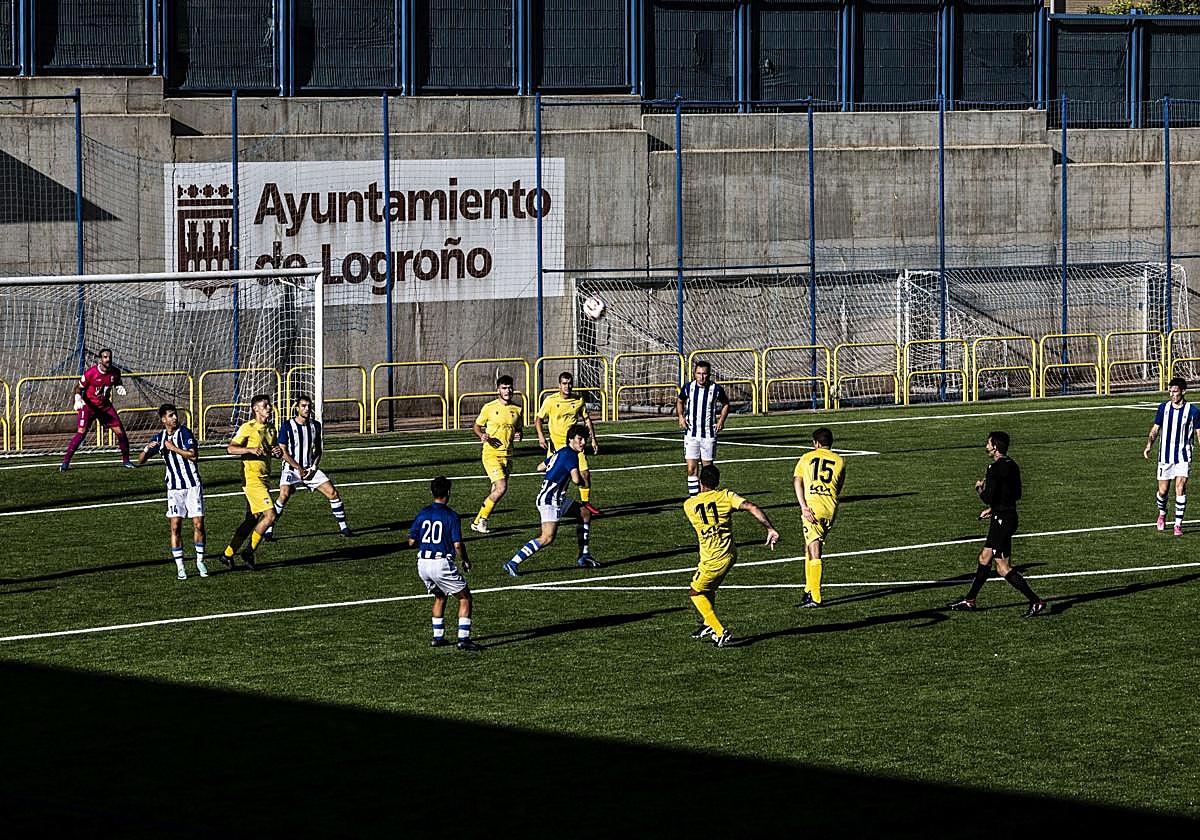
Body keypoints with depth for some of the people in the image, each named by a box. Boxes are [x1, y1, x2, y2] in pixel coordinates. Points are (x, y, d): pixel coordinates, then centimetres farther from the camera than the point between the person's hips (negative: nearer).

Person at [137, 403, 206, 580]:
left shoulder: (185, 432, -6)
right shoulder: (159, 438, 5)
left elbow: (193, 455, -19)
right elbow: (140, 461, 6)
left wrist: (173, 447, -20)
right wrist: (147, 449, -14)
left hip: (193, 484, -2)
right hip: (174, 487, 2)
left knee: (198, 524, -3)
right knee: (175, 526, -6)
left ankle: (200, 562, 14)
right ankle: (179, 567, -1)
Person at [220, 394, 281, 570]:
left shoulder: (271, 429, 13)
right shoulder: (248, 428, -10)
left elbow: (274, 450, 25)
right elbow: (230, 448, -15)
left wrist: (278, 452, 1)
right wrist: (251, 450, -28)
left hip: (263, 479, 8)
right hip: (252, 479, -8)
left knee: (252, 519, 9)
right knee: (270, 515, -14)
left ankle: (228, 554, 17)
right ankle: (249, 552, -3)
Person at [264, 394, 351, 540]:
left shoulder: (315, 425, 5)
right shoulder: (287, 426, -9)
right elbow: (283, 452, -9)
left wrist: (313, 467, -2)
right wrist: (299, 468, -15)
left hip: (310, 469, 4)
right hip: (291, 468, -4)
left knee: (332, 492, -5)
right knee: (284, 495, -28)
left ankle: (343, 527, 9)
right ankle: (269, 529, -19)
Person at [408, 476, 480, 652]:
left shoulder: (423, 513, 5)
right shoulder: (451, 515, -8)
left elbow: (411, 542, 7)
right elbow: (458, 545, -13)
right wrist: (465, 561, 5)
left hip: (423, 563, 6)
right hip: (441, 563, -6)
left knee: (440, 596, 28)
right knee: (465, 597, 6)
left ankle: (437, 637, 27)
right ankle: (463, 639, -3)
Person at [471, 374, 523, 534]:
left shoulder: (517, 410, 8)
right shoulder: (489, 408, -4)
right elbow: (476, 426, 5)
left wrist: (518, 437, -3)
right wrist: (482, 436, -16)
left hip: (508, 455, 5)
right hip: (491, 453, -5)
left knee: (496, 491, 5)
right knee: (502, 488, -19)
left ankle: (479, 522, 18)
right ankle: (480, 520, -6)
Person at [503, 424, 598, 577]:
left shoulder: (560, 452, 14)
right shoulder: (570, 455, -15)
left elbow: (540, 467, 26)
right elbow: (576, 479, -26)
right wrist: (583, 481, -3)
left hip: (558, 499, 11)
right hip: (549, 499, -11)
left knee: (585, 513, 20)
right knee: (547, 538, -21)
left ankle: (584, 556, 26)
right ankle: (513, 563, -19)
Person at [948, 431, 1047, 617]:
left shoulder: (995, 469, -19)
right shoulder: (1012, 465, 9)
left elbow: (989, 498, -23)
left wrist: (980, 488, -1)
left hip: (1001, 521, -10)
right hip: (1009, 516, 10)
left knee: (1004, 568, -6)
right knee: (984, 558, 19)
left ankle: (1037, 603, -8)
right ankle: (969, 601, 30)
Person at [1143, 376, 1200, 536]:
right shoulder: (1164, 407, 2)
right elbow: (1155, 429, 8)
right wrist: (1149, 445, -7)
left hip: (1183, 457, -2)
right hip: (1165, 457, 2)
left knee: (1180, 488, -14)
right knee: (1162, 491, 5)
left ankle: (1178, 524, -6)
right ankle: (1162, 513, 36)